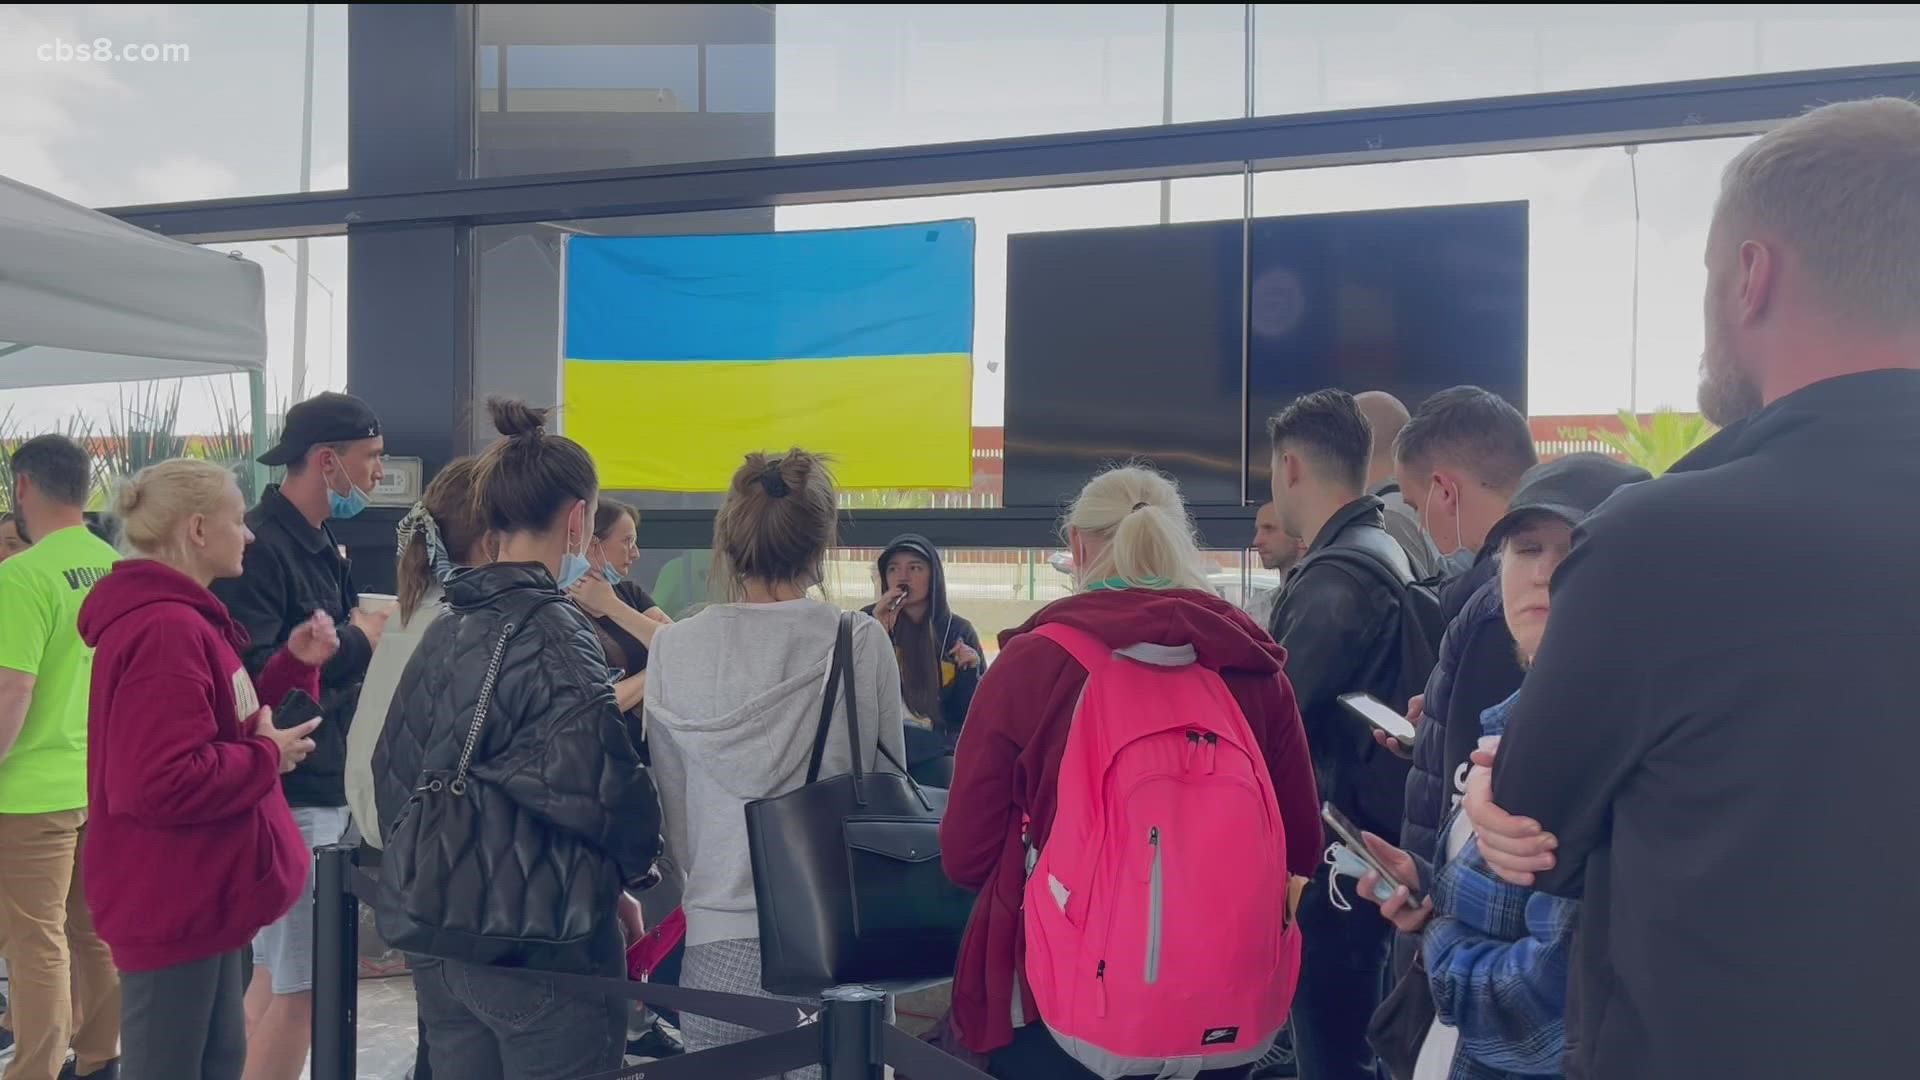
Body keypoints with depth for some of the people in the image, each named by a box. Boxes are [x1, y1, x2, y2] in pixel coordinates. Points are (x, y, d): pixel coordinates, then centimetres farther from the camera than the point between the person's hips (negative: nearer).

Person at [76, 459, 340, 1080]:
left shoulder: (178, 620, 12)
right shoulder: (164, 630, -23)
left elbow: (223, 724, 18)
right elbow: (161, 784, -30)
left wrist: (295, 665, 6)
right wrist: (267, 758, -17)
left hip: (198, 894, 11)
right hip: (172, 905, -11)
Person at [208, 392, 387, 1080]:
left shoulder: (321, 547, 14)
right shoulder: (260, 547, -16)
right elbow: (249, 673, -25)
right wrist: (356, 642, -16)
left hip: (322, 789, 10)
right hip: (290, 795, -10)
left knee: (273, 972, 17)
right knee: (300, 985, -6)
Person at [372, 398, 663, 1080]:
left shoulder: (444, 631, 7)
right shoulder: (555, 636, -16)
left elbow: (394, 769, 11)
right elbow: (597, 785, -21)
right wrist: (630, 871, -3)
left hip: (435, 929, 8)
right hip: (537, 935, -8)